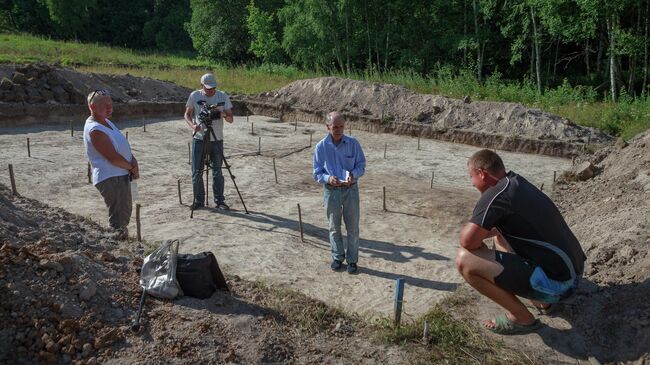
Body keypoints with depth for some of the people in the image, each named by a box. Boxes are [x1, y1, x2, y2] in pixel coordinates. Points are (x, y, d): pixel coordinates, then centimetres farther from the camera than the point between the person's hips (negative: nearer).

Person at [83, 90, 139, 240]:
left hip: (122, 175, 11)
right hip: (110, 179, -11)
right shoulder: (95, 130, -19)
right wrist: (132, 167, -7)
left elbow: (123, 146, 14)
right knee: (118, 221, -8)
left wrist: (133, 160, -5)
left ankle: (123, 238, 37)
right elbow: (113, 158, -22)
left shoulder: (106, 122, 12)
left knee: (125, 214, 23)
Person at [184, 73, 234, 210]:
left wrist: (224, 115, -23)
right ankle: (198, 200, 15)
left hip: (217, 140, 0)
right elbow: (187, 114, 7)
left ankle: (219, 201, 13)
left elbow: (231, 119, 0)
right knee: (197, 172, 3)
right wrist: (193, 125, -13)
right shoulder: (194, 96, -1)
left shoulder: (223, 96, 0)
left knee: (217, 171, 5)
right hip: (199, 139, 0)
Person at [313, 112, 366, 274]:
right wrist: (328, 178, -24)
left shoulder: (353, 143, -7)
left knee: (352, 227, 6)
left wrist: (353, 175, -22)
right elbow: (317, 173, -3)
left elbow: (361, 165, 0)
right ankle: (337, 257, 30)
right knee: (334, 227, 13)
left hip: (351, 190, 0)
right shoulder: (321, 147, -7)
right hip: (331, 191, 1)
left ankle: (352, 260, 20)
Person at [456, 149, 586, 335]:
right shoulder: (518, 183, 10)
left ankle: (522, 318, -2)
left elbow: (468, 241, -23)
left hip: (555, 283, -9)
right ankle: (541, 300, 22)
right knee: (501, 233, 28)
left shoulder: (497, 193, -18)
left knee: (465, 260, -18)